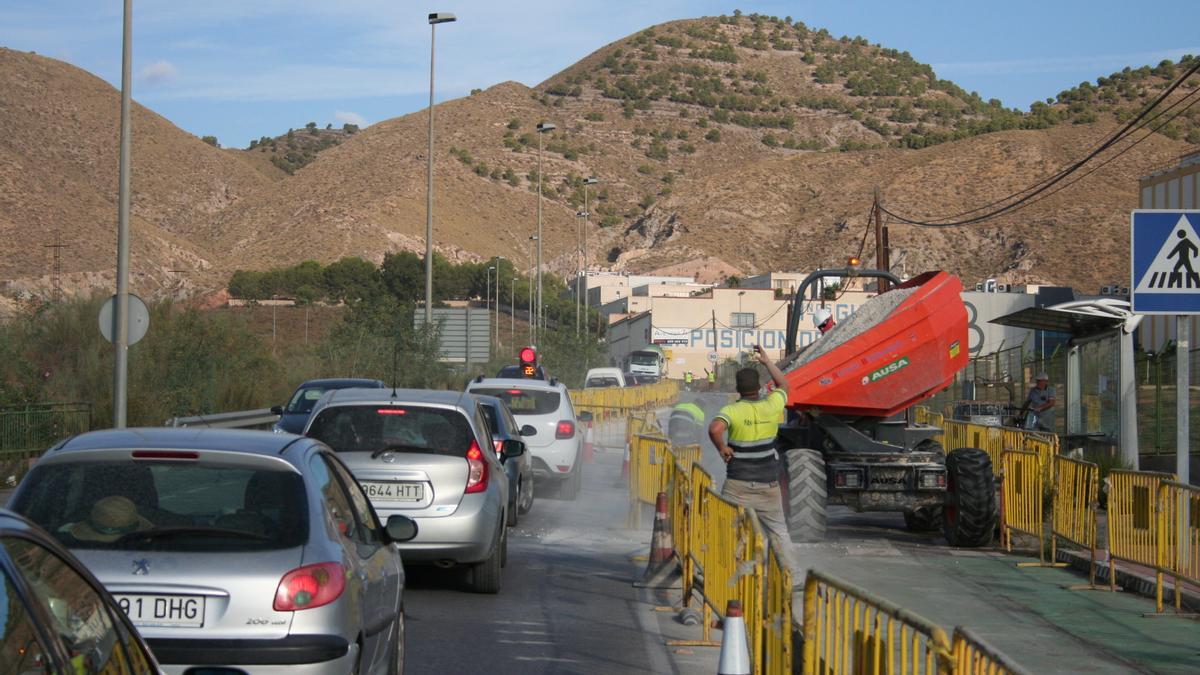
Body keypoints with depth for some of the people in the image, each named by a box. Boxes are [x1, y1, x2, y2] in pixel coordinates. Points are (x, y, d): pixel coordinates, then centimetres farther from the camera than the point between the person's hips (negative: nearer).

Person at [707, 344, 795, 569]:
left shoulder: (732, 411, -13)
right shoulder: (771, 406, -2)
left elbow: (714, 429, -32)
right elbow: (783, 384, 19)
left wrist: (722, 449, -15)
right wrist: (767, 361, 25)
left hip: (739, 484, -3)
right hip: (768, 484, 3)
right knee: (779, 530, 15)